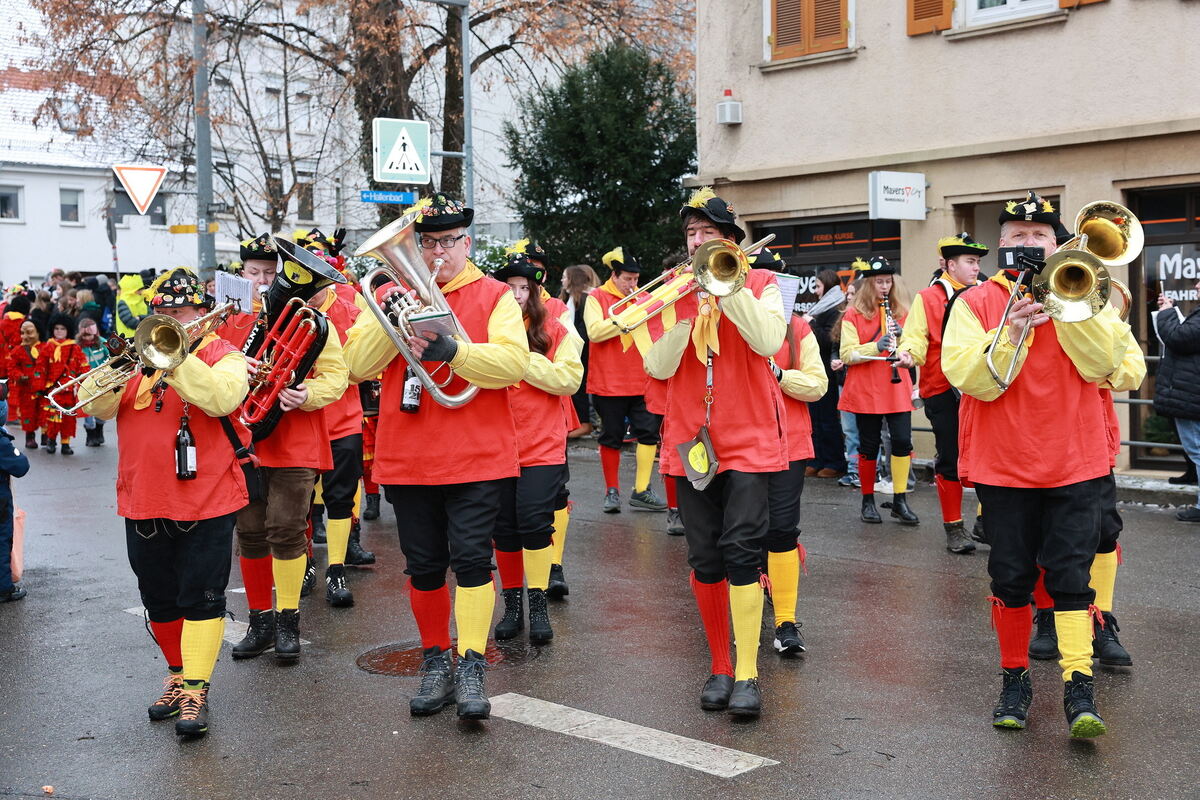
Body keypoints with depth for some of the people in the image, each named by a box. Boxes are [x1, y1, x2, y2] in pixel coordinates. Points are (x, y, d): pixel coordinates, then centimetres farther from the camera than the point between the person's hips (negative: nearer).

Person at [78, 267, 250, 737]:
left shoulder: (221, 354, -1)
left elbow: (223, 397, -23)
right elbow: (96, 405, -2)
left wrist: (175, 357, -27)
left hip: (205, 500, -5)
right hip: (143, 503, 5)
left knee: (201, 597, -3)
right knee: (159, 599, 15)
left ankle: (195, 689, 2)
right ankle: (178, 673, 31)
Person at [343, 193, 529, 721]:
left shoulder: (494, 295, 3)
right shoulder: (390, 295, 11)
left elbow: (514, 362, -13)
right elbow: (358, 364, 0)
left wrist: (451, 350, -26)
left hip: (477, 458, -3)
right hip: (408, 459, 3)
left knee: (471, 558, -9)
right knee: (423, 566, 10)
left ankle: (471, 669, -4)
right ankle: (435, 664, 23)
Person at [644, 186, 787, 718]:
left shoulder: (760, 284, 3)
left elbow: (769, 341, -17)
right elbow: (658, 366, -3)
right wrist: (687, 308, -14)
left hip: (749, 441, -3)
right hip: (691, 442, 3)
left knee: (741, 551, -13)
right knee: (704, 559, 6)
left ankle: (747, 674, -6)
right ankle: (719, 668, 18)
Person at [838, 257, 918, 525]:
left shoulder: (901, 311, 10)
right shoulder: (853, 314, 1)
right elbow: (847, 354, -8)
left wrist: (902, 336, -11)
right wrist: (876, 346, -22)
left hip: (897, 390, 2)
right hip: (866, 391, -2)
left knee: (903, 441, -7)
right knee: (869, 445, 3)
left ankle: (900, 502, 2)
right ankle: (868, 501, 17)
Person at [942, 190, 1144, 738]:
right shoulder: (975, 302, 1)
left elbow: (1103, 364, -10)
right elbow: (968, 377, -12)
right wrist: (1009, 335, -26)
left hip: (1074, 462, 0)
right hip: (1003, 464, 0)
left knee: (1071, 575, -4)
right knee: (1010, 578, 7)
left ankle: (1079, 689, -2)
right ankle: (1015, 679, 20)